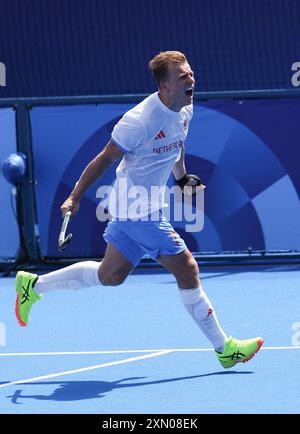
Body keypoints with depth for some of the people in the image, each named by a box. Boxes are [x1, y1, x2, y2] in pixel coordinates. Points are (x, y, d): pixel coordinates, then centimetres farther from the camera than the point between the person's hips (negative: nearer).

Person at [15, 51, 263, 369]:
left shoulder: (185, 110, 1)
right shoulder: (140, 120, -25)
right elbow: (106, 158, -16)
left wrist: (182, 179, 30)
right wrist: (74, 197, -13)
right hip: (139, 211, -9)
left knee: (109, 275, 19)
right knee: (187, 269, -6)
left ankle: (34, 285, 33)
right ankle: (223, 348, 3)